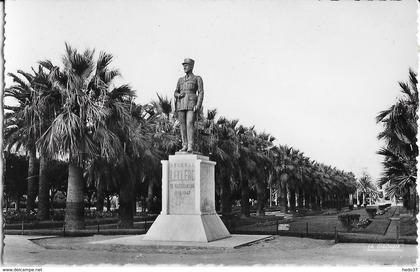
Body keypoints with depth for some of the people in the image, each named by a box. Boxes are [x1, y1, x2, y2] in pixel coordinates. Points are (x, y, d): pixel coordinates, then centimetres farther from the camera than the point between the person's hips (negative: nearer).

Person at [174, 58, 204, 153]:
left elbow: (201, 93, -2)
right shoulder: (180, 80, 20)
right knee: (183, 125, 0)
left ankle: (190, 147, -19)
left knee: (189, 124, -17)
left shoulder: (197, 78, 6)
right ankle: (185, 146, 3)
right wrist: (179, 95, -7)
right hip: (181, 104, 5)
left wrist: (198, 105, -16)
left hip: (192, 104, -5)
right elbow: (175, 93, 17)